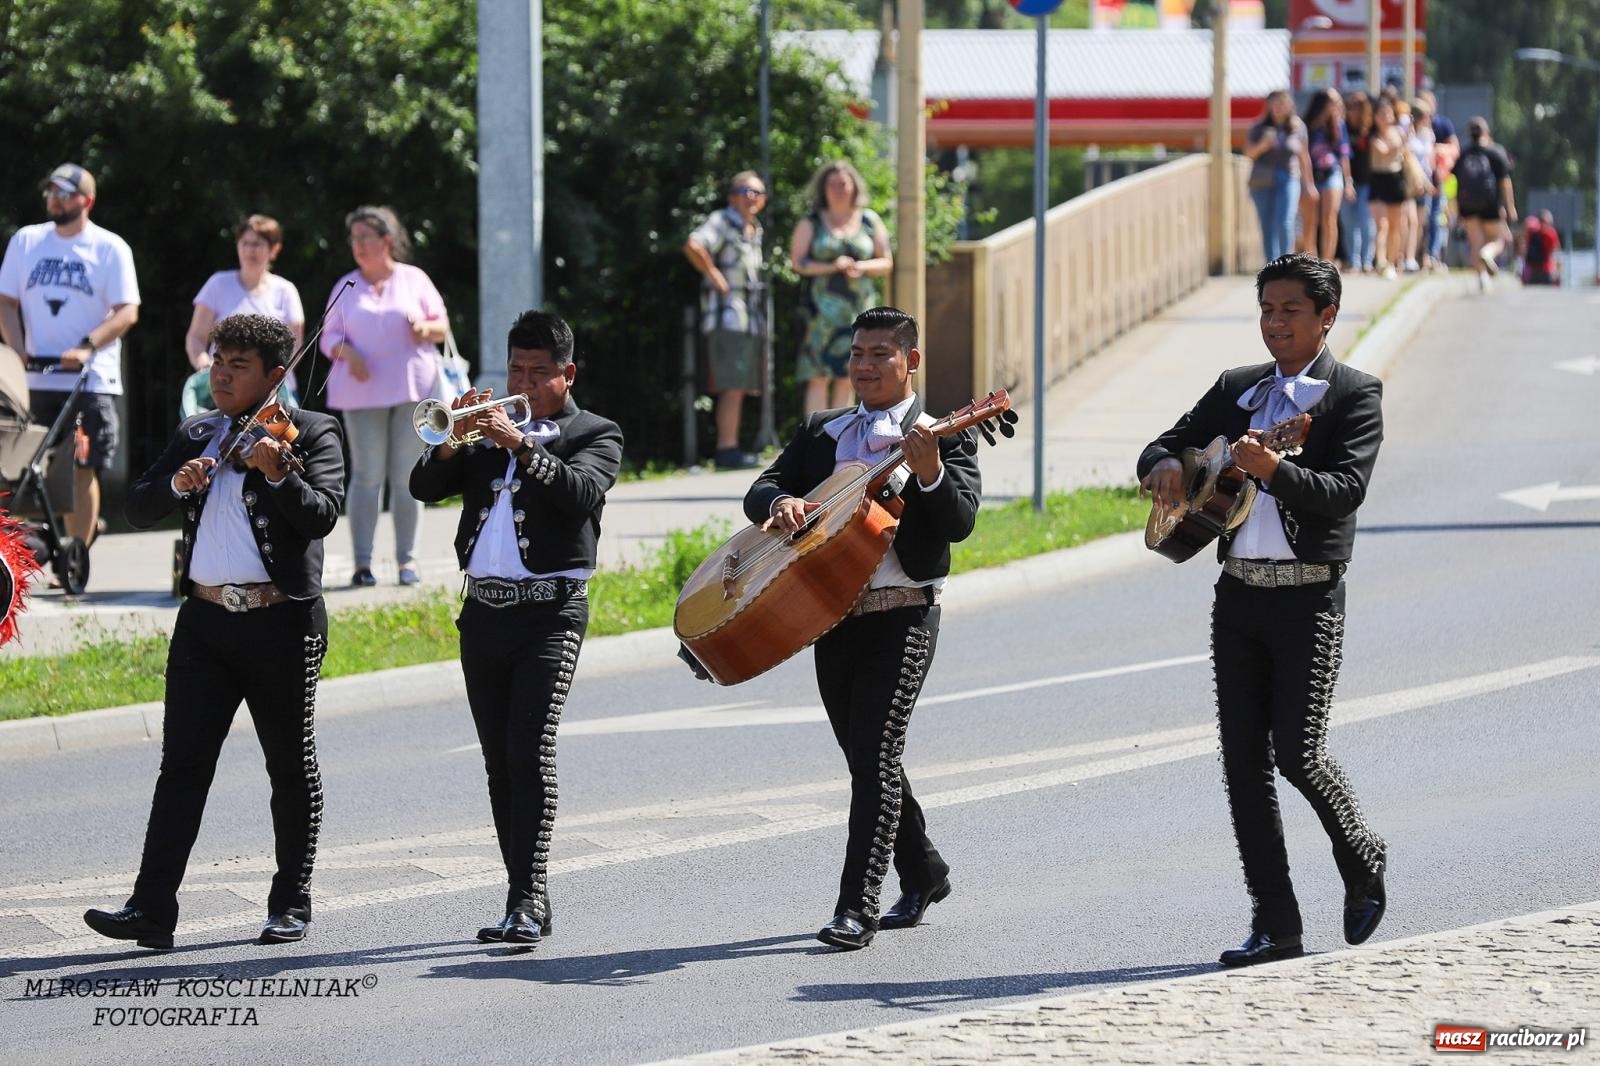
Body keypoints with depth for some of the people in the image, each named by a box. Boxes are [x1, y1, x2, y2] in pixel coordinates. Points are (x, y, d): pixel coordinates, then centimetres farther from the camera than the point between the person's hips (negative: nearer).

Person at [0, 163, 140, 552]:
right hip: (39, 378, 3)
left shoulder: (110, 248, 0)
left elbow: (127, 312, -7)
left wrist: (86, 348, -21)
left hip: (91, 377, -3)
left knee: (83, 468, -6)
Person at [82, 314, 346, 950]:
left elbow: (322, 515, -14)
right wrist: (177, 483, -11)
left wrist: (278, 474, -29)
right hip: (205, 619, 4)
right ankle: (151, 910, -9)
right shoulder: (195, 436, 14)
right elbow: (138, 510, 8)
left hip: (281, 621, -4)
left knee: (292, 767, 6)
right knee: (182, 765, -3)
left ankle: (291, 904, 18)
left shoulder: (312, 433, 0)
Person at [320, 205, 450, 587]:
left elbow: (442, 325, 11)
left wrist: (426, 327, -12)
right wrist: (346, 352, -13)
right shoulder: (346, 287, 11)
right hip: (362, 393, 0)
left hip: (411, 388, 0)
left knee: (406, 475, -1)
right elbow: (329, 336, 9)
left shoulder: (414, 280, 8)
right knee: (367, 475, -5)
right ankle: (362, 562, -5)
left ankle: (407, 559, 4)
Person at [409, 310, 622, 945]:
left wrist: (520, 446, -25)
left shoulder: (595, 435, 5)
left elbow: (581, 492, -16)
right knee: (500, 762, 8)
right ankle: (526, 902, 14)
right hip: (484, 612, 6)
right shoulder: (488, 430, 17)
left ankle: (529, 898, -23)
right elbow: (424, 488, 7)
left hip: (550, 612, -6)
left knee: (531, 749, -19)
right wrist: (453, 439, -11)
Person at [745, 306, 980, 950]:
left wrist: (929, 472, -32)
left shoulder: (939, 437, -2)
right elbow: (761, 489, 9)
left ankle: (857, 907, -15)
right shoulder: (821, 433, 15)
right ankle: (923, 874, 31)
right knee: (866, 758, 14)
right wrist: (781, 502, -15)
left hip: (902, 613, -6)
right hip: (831, 613, 6)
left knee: (874, 755, -13)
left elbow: (959, 523, -14)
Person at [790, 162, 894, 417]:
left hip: (859, 307, 2)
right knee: (819, 376, -10)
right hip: (824, 307, -2)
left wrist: (861, 267, -9)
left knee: (848, 377, 1)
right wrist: (831, 267, -14)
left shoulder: (869, 221, 12)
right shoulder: (810, 223, 7)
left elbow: (886, 264, 11)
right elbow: (797, 262, 0)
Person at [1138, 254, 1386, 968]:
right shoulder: (1237, 389, 15)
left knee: (1298, 751, -10)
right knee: (1244, 760, 2)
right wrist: (1164, 467, -6)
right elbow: (1166, 445, 18)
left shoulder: (1354, 396, -3)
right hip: (1237, 593, 6)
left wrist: (1272, 469, -32)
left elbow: (1346, 491, -16)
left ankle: (1362, 861, 19)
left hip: (1308, 595, -6)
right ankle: (1275, 926, 6)